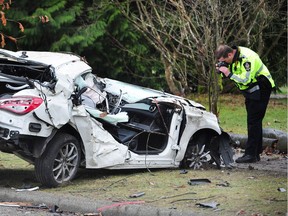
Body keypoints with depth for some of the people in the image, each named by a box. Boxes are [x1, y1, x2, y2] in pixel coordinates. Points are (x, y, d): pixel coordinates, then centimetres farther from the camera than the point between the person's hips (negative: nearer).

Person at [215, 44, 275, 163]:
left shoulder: (247, 58, -28)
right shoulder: (233, 58, 1)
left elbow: (246, 80, -33)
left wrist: (229, 74, -30)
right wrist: (222, 71, -10)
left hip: (260, 90, -10)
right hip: (251, 91, 10)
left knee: (253, 121, -13)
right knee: (254, 122, 13)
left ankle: (251, 154, -14)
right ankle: (256, 153, 19)